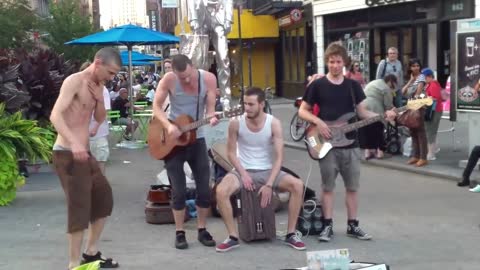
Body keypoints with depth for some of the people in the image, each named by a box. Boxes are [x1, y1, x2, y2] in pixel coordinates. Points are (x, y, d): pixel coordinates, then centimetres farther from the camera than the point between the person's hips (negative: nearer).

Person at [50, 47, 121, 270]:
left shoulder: (97, 86, 13)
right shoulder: (74, 81, -14)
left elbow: (100, 118, 19)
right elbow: (55, 116, -25)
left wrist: (99, 99, -2)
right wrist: (74, 143, -39)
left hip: (84, 153, 9)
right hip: (67, 153, -9)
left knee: (104, 199, 17)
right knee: (80, 208, -9)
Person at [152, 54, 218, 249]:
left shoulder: (208, 79, -12)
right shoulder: (169, 80, -17)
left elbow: (210, 108, -10)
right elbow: (156, 106, -11)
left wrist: (212, 118, -33)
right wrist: (169, 126, -27)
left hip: (196, 138, 2)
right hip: (172, 139, -2)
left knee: (204, 188, 3)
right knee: (178, 191, -1)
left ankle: (202, 230, 19)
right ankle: (179, 233, 12)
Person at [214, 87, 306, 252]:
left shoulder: (274, 124, -11)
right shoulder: (236, 123, -9)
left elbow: (279, 157, -12)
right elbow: (231, 152, -1)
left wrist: (269, 185, -21)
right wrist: (243, 174, -15)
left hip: (268, 171, 0)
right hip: (243, 170, 0)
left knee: (297, 185, -24)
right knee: (221, 191, -30)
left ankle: (290, 234, -10)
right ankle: (233, 237, -14)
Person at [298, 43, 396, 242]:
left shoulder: (353, 85, 7)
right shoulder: (317, 85, -2)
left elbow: (362, 112, 9)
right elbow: (302, 111, 1)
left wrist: (383, 115, -7)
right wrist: (318, 122, -16)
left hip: (350, 145, 3)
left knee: (353, 187, 8)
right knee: (327, 187, 2)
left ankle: (352, 225, 17)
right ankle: (327, 225, 11)